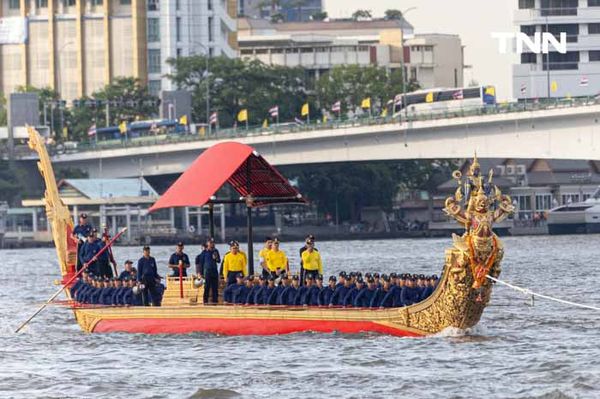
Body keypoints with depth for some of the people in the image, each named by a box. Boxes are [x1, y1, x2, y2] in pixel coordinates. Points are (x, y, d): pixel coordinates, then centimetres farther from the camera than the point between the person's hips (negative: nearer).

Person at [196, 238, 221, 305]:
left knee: (215, 287, 2)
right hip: (207, 270, -4)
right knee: (207, 287, -6)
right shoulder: (204, 252, 1)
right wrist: (200, 273, -2)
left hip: (214, 271, 4)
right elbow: (201, 262, 2)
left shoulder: (215, 251, 11)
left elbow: (219, 261, 16)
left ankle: (215, 300, 7)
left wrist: (216, 258, -8)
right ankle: (205, 301, -3)